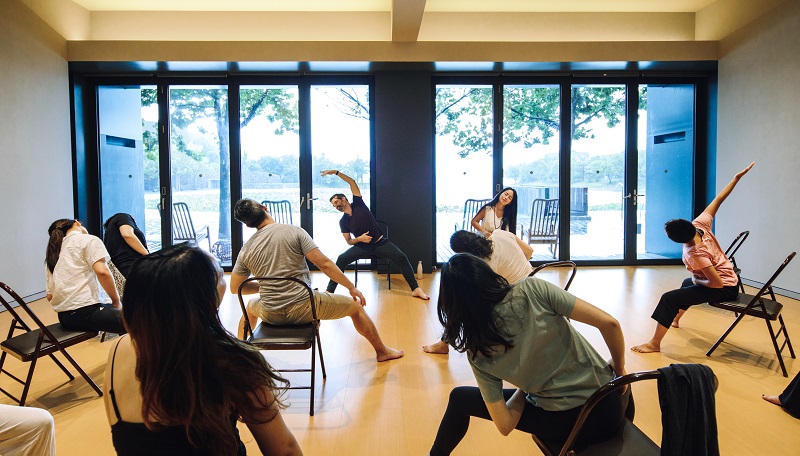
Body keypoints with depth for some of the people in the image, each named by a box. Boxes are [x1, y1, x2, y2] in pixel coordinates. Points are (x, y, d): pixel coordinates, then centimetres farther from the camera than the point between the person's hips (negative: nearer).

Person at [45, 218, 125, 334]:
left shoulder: (51, 256, 22)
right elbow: (102, 271, -16)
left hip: (63, 317, 8)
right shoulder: (89, 240, 1)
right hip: (86, 311, -8)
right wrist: (116, 301, -6)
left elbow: (50, 296, 16)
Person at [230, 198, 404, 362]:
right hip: (303, 308, -3)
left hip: (271, 315, 4)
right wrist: (352, 287, -2)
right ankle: (382, 351, 31)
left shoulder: (246, 250, 2)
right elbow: (324, 264, -12)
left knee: (250, 306, 40)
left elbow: (235, 287, 11)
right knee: (355, 307, 18)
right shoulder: (294, 231, -8)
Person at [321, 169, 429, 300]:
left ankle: (415, 289, -20)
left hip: (380, 243, -2)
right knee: (341, 259, -21)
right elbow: (349, 241, 4)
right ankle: (329, 291, -16)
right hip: (362, 246, 2)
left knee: (401, 257, -23)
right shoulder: (343, 222, 2)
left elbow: (352, 182, -9)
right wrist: (359, 238, -17)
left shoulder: (358, 204, -3)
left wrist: (336, 172, -16)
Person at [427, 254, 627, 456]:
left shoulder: (478, 355, -10)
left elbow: (505, 426, -7)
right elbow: (609, 323, -14)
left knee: (460, 398, 18)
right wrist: (619, 368, 4)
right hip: (609, 409, 2)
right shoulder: (532, 290, -14)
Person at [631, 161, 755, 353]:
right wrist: (737, 177, -5)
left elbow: (717, 283, -31)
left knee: (669, 298, -22)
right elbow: (718, 199, -12)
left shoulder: (696, 254, -34)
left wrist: (698, 281, -13)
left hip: (725, 289, -10)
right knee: (687, 283, 38)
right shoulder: (699, 224, -18)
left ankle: (655, 343, -21)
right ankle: (676, 318, 58)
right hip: (730, 279, 10)